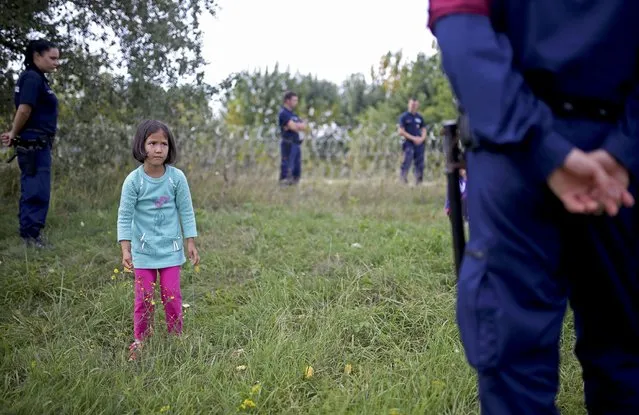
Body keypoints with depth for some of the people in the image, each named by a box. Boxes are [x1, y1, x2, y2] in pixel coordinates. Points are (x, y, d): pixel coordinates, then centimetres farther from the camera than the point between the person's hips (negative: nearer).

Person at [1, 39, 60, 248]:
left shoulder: (37, 79, 18)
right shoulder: (32, 78, -13)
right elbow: (24, 109, -21)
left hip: (37, 144, 10)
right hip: (34, 143, -10)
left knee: (32, 189, 14)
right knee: (37, 190, -7)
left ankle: (30, 233, 22)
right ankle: (31, 233, -3)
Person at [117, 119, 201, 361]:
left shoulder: (177, 177, -6)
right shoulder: (133, 180, -11)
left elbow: (186, 211, 1)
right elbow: (125, 216, -7)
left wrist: (190, 243, 2)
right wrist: (125, 250, -12)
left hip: (170, 248, 1)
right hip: (143, 249, -1)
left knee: (172, 294, 4)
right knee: (144, 297, 5)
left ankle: (176, 338, 21)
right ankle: (140, 341, 21)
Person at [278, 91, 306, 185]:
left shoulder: (293, 114, 20)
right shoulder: (283, 113, -7)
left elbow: (304, 126, 8)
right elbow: (293, 127, -17)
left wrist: (295, 125, -10)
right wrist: (299, 125, 4)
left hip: (296, 144, 9)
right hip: (288, 144, -9)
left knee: (297, 172, 10)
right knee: (287, 169, -10)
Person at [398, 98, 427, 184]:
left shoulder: (420, 117, 15)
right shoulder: (404, 117, 2)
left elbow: (424, 130, 16)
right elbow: (401, 132, -5)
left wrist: (421, 138, -6)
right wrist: (413, 138, -12)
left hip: (419, 144, 4)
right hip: (409, 143, -4)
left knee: (420, 164, 3)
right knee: (407, 162, -15)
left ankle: (419, 182, 8)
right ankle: (403, 177, -11)